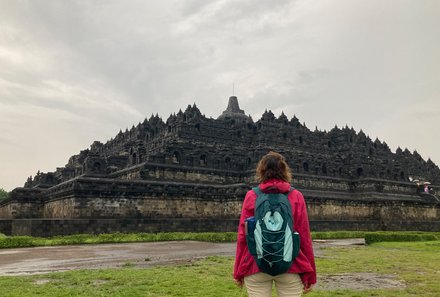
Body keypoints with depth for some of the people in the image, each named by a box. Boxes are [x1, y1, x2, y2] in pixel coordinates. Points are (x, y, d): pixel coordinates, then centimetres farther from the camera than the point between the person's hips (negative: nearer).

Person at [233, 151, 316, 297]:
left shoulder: (251, 196, -1)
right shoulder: (296, 197, -1)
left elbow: (242, 236, -2)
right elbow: (304, 236, -2)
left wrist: (239, 271, 6)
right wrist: (309, 273, 5)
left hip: (256, 267, 0)